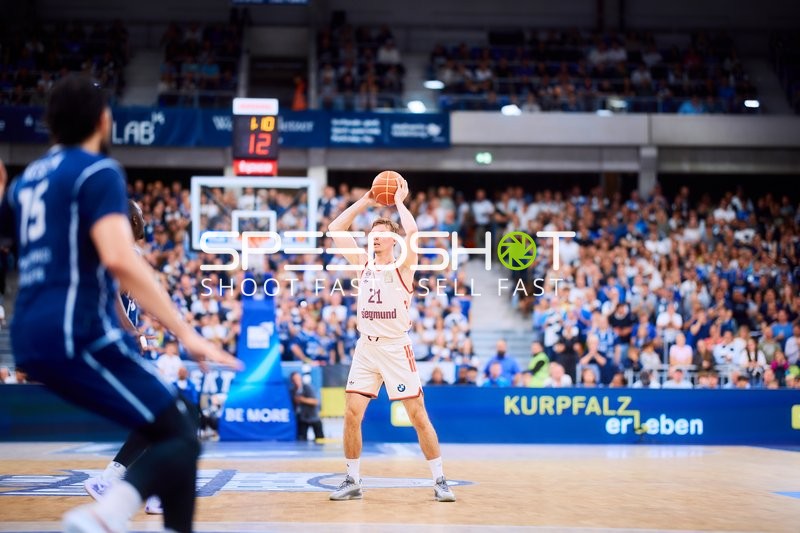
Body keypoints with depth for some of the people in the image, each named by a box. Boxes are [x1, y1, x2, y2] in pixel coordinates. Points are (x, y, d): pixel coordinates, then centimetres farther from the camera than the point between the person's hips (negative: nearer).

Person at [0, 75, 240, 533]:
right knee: (180, 436, -6)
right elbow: (119, 259, -22)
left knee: (165, 419, 22)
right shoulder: (98, 171, -7)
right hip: (79, 332, -9)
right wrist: (186, 333, -22)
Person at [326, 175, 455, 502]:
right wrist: (364, 202, 8)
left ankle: (440, 480, 6)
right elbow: (335, 230, 9)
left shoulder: (403, 266, -1)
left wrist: (399, 202, -4)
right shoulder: (363, 264, 12)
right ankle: (352, 481, 9)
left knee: (418, 415, -3)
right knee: (352, 414, -3)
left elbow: (411, 231, -19)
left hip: (396, 349, -4)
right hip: (365, 347, 4)